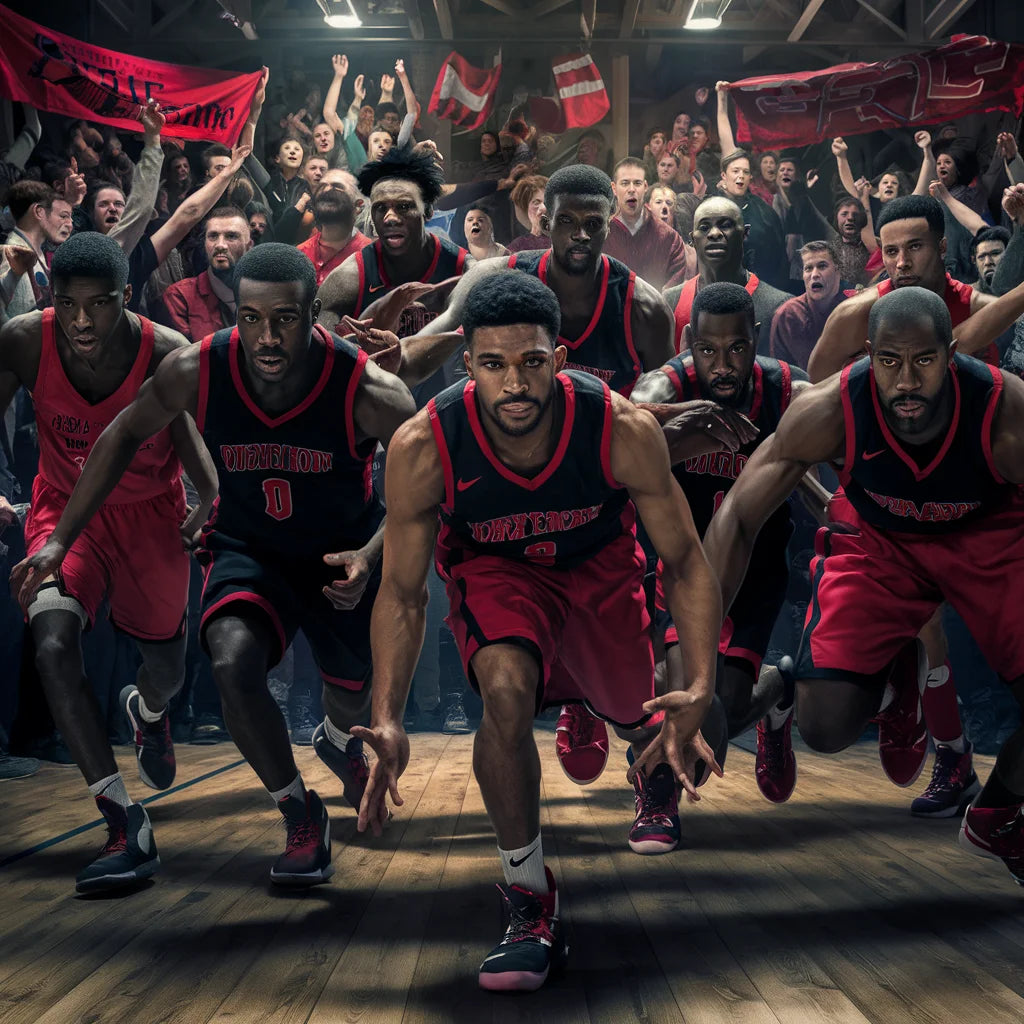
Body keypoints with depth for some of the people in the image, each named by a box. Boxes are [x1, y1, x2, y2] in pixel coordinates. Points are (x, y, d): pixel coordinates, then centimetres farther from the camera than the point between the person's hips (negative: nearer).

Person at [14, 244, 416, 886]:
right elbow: (127, 434, -6)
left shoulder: (369, 392, -32)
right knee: (234, 665, -28)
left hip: (345, 553, 0)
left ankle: (339, 742, 61)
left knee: (356, 687, 19)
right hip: (247, 548, 0)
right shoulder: (196, 371, -25)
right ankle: (302, 818, -4)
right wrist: (62, 538, -5)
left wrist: (372, 555, -32)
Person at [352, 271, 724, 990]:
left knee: (637, 716, 11)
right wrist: (388, 721, -30)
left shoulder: (623, 430, -32)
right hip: (493, 570, -1)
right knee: (506, 689, -30)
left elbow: (685, 561, -21)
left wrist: (702, 689, -33)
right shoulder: (424, 447, -32)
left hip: (599, 565, 2)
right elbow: (401, 593, -19)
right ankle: (532, 907, -15)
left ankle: (648, 736, 55)